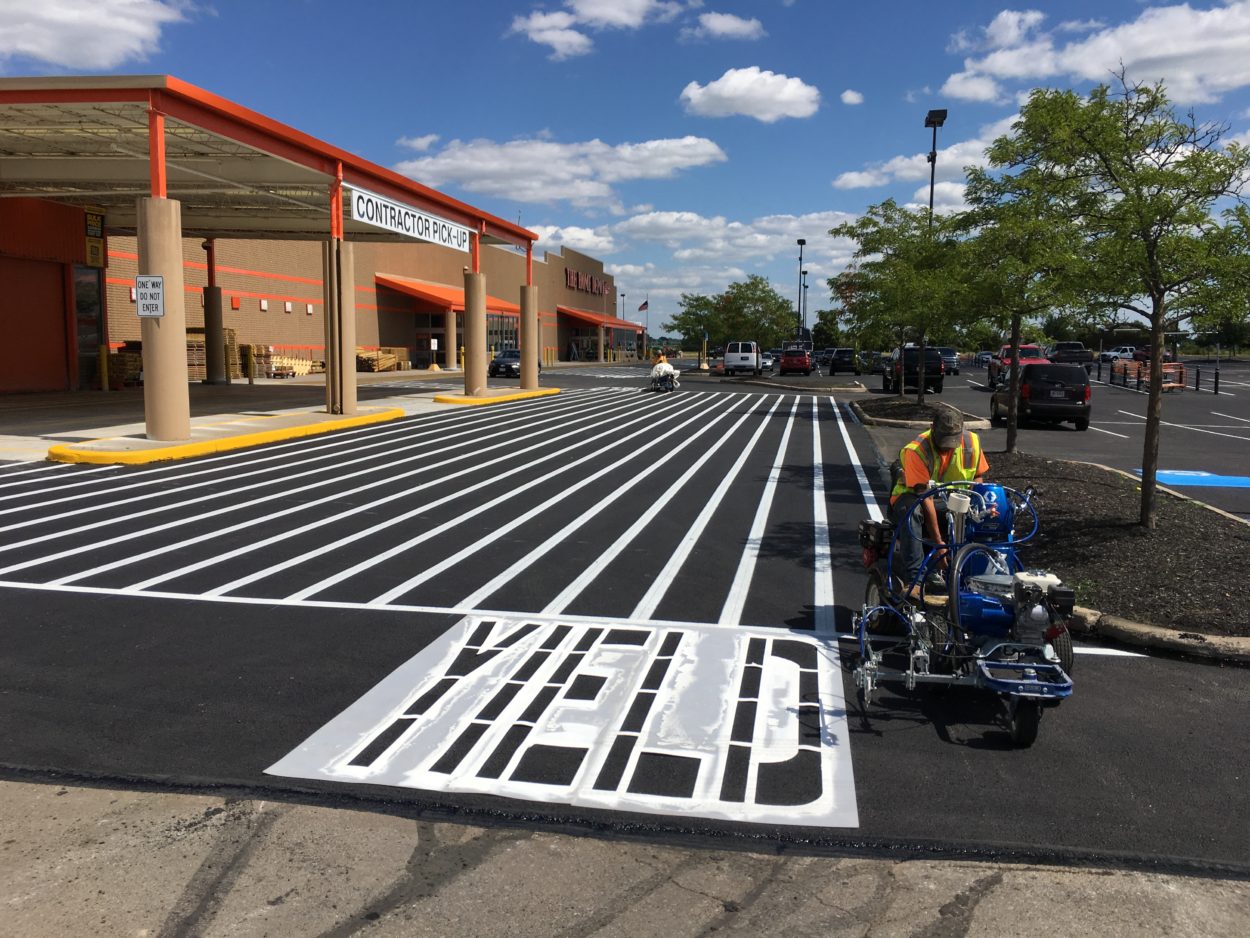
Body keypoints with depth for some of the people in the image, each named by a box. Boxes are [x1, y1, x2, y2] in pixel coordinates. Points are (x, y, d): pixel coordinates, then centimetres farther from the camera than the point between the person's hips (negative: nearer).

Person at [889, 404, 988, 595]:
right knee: (911, 509, -39)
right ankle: (914, 577, -38)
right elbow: (925, 498, -29)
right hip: (914, 495, -4)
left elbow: (978, 476, 5)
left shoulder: (972, 442, -9)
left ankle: (935, 569, -14)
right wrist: (938, 542, -31)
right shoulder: (916, 451, -26)